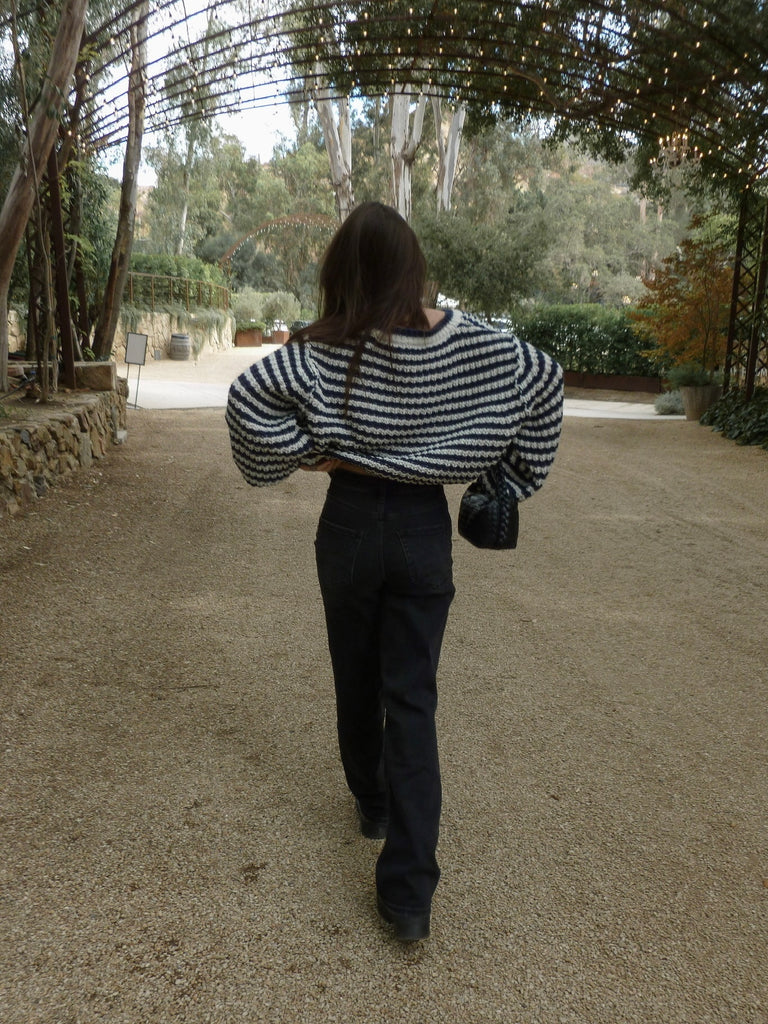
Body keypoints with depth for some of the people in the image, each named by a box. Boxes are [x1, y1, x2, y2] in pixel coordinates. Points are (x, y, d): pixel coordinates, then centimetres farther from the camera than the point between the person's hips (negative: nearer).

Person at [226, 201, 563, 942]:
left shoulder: (331, 349, -14)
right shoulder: (467, 342, -6)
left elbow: (248, 396, -24)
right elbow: (545, 378, 5)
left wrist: (304, 454, -10)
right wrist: (516, 467, 12)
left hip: (350, 524, -1)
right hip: (425, 529, 1)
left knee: (357, 682, 21)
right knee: (412, 701, 3)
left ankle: (372, 804, 43)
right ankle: (409, 892, 1)